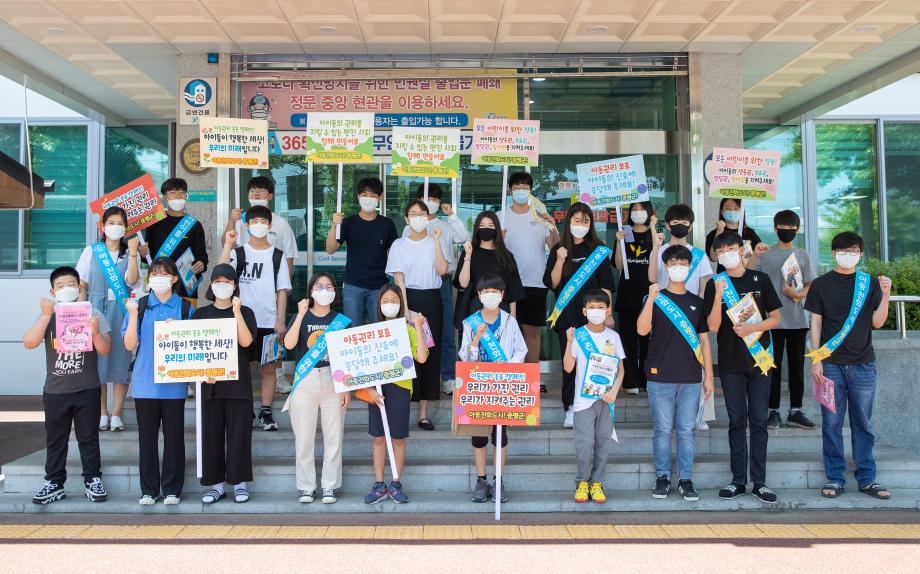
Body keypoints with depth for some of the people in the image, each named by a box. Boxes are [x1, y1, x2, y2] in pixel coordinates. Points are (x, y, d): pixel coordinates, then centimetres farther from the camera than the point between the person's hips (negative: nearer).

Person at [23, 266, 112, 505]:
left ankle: (93, 480, 15)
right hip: (55, 391, 2)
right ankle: (54, 483, 20)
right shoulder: (48, 316, 3)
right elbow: (29, 343, -12)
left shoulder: (93, 314, 0)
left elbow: (105, 350, -5)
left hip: (87, 391, -1)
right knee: (55, 439, 10)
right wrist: (46, 315, -19)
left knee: (89, 438, 6)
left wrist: (95, 333, -24)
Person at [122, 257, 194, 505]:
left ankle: (172, 489, 14)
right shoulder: (139, 306, 5)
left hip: (174, 382, -1)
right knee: (147, 436, 7)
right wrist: (133, 315, -13)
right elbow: (130, 344, -1)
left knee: (173, 435, 3)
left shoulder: (185, 307, 4)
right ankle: (148, 489, 17)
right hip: (145, 382, 1)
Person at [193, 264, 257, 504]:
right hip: (210, 381, 2)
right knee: (211, 433, 3)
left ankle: (239, 482, 8)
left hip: (238, 381, -1)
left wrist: (236, 311, -12)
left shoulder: (245, 312, 7)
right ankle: (215, 484, 11)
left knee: (239, 433, -1)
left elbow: (246, 342, -9)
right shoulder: (201, 314, 11)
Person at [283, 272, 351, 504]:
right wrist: (301, 314, -17)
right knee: (304, 437, 3)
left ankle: (329, 486, 14)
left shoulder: (341, 320, 7)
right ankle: (306, 486, 15)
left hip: (333, 382, 1)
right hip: (305, 381, 0)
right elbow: (289, 344, -14)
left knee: (333, 436, 3)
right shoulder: (301, 317, 4)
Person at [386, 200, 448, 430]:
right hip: (408, 298, -2)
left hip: (431, 300, 2)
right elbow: (398, 279, -4)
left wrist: (436, 240, -11)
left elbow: (442, 270, -9)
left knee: (430, 353, 3)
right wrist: (405, 309, -14)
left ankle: (423, 413, 11)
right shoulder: (399, 245, 3)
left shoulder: (435, 242, 7)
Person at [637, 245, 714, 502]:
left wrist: (709, 376, 9)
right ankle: (662, 477, 14)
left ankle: (686, 480, 14)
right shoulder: (655, 298, 3)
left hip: (690, 379, 2)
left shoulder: (697, 302, 12)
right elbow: (642, 330, -12)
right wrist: (651, 298, -22)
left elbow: (704, 340, 13)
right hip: (660, 377, -2)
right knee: (662, 430, 3)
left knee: (686, 431, 5)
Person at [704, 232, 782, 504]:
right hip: (730, 362, 0)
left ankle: (759, 482, 9)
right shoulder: (715, 284, 2)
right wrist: (719, 295, -18)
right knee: (737, 422, 5)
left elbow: (775, 318, 5)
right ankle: (738, 481, 11)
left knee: (758, 421, 3)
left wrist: (752, 327, -12)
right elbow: (713, 326, -6)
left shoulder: (760, 280, 4)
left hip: (759, 359, 0)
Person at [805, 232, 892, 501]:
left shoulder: (870, 283, 7)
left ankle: (867, 479, 16)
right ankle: (835, 478, 11)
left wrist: (886, 295, -11)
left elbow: (877, 322, 3)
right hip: (831, 364, -1)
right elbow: (815, 323, 3)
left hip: (863, 364, 1)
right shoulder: (821, 284, 3)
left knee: (863, 423, 7)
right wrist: (816, 360, -3)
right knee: (832, 423, 2)